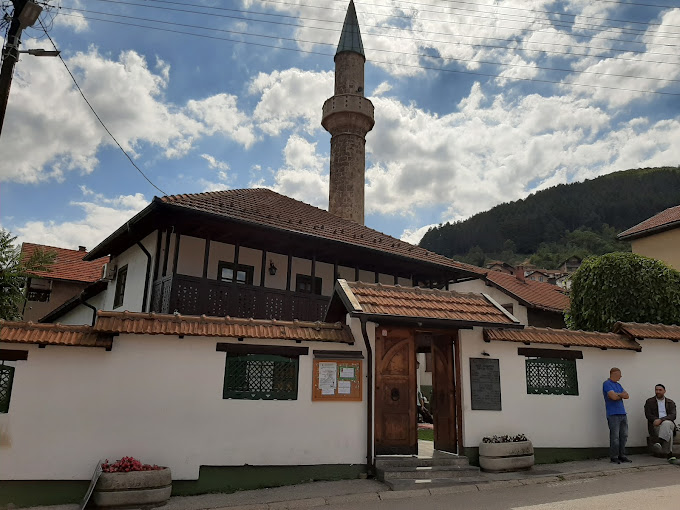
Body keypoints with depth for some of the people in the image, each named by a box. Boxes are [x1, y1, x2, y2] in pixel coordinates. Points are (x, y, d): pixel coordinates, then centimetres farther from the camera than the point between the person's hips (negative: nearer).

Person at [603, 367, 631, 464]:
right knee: (615, 437, -7)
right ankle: (614, 457, -1)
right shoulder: (607, 383, -6)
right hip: (613, 414, -8)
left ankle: (622, 455, 17)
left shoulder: (618, 385, 21)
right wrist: (621, 395, 3)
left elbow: (626, 395, 10)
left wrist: (618, 394, -8)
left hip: (623, 414, 8)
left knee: (624, 436, 9)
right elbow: (613, 396, -16)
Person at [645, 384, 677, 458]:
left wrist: (661, 420, -20)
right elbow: (648, 415, 2)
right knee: (669, 433, -33)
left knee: (666, 423, -37)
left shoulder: (670, 402, 15)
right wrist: (656, 420, -19)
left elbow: (673, 415, -2)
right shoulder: (649, 401, 12)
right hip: (655, 425, 0)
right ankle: (669, 454, -37)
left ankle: (659, 443, -52)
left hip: (669, 423, 1)